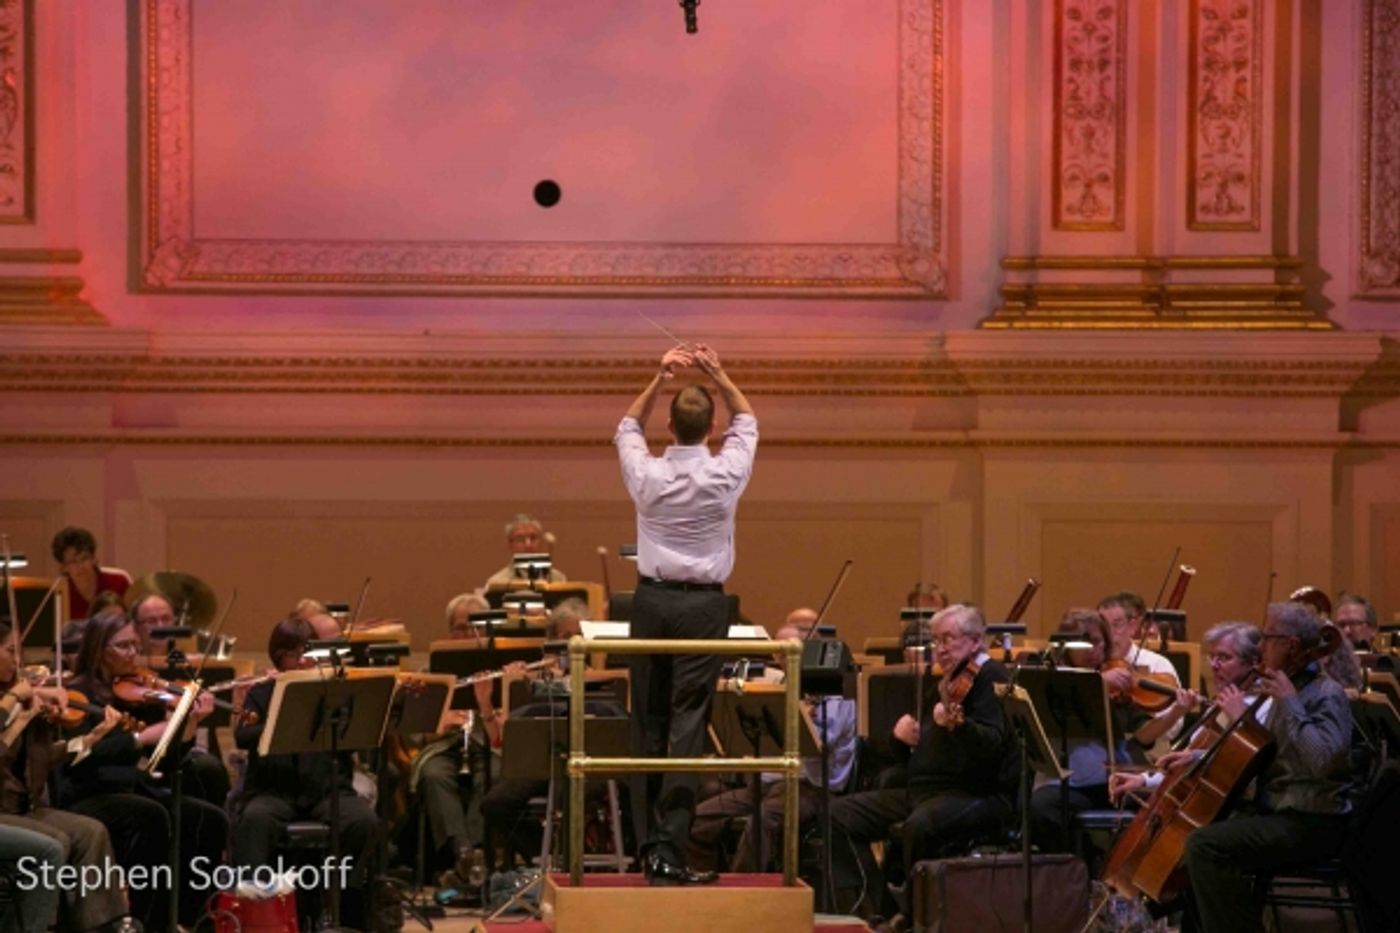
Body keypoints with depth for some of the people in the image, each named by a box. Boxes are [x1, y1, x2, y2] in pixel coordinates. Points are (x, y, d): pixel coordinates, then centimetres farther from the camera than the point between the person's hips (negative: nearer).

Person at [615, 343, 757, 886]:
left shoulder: (647, 475, -5)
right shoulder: (725, 475, -7)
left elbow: (627, 427, 18)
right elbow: (747, 421, 13)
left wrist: (660, 378, 12)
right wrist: (717, 376, 8)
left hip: (652, 600, 2)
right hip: (704, 605, -2)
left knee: (648, 722, 10)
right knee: (687, 726, -5)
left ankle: (649, 843, 12)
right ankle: (670, 848, -12)